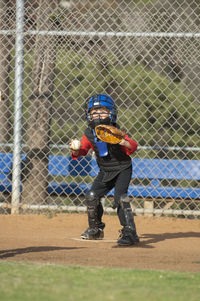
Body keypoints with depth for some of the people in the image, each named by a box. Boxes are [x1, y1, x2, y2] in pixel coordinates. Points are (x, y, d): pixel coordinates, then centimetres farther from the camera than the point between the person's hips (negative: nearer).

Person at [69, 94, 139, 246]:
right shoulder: (89, 134, -5)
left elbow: (133, 146, -25)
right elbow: (83, 150, 2)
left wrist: (124, 143, -46)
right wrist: (75, 151, -20)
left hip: (122, 169, -6)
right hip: (105, 171, 6)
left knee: (120, 198, -21)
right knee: (92, 196, 3)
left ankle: (130, 232, -21)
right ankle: (96, 229, 25)